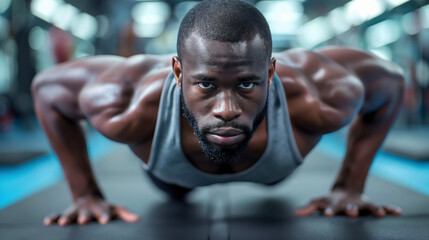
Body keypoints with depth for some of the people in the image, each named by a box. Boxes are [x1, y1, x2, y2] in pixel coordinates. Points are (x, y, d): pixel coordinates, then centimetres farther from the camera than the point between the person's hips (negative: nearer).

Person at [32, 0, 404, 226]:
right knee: (175, 195, 38)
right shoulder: (134, 108, -48)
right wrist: (85, 195, -25)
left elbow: (390, 81, -23)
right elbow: (48, 87, -26)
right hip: (175, 171, 0)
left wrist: (349, 188, -22)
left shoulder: (316, 99, -47)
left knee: (272, 181, 40)